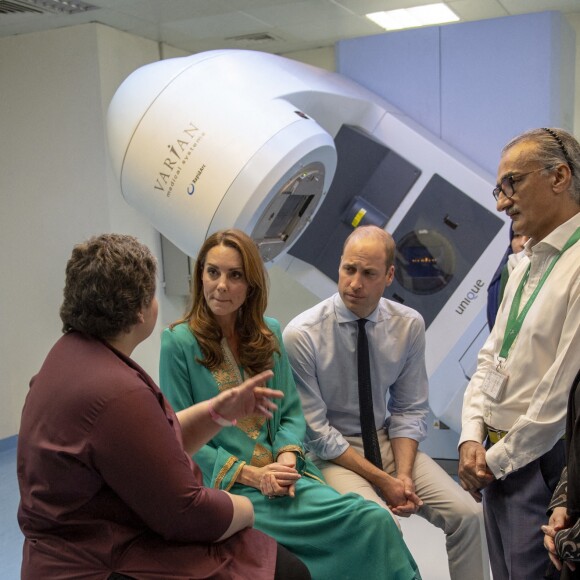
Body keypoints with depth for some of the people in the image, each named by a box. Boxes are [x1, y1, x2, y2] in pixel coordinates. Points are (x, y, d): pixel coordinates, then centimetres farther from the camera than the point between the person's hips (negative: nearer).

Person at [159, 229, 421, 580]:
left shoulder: (269, 334, 9)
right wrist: (248, 474, -14)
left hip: (280, 474, 5)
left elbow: (291, 411, 11)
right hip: (222, 483, -4)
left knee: (375, 521, -20)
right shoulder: (179, 342, -6)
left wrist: (287, 458, -9)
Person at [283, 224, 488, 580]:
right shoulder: (302, 335, -19)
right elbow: (315, 431, -15)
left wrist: (404, 474, -14)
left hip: (387, 439, 4)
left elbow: (409, 410, 1)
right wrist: (382, 479, -16)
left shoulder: (410, 325, -7)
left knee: (467, 514, -11)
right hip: (330, 453, -4)